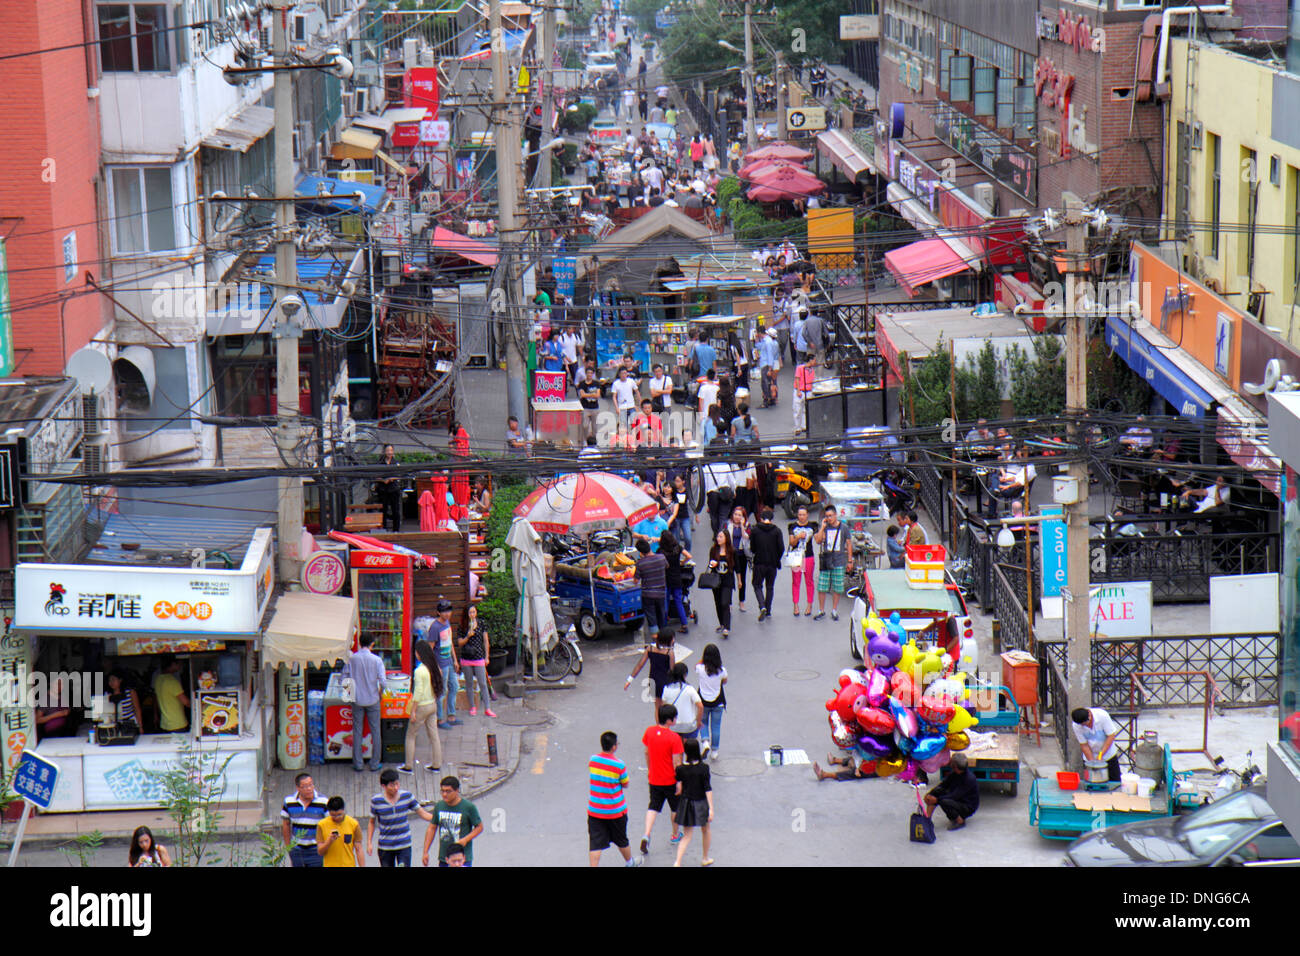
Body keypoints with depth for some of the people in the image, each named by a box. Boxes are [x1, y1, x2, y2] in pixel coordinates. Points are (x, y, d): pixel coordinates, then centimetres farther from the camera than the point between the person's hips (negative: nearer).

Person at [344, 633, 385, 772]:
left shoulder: (352, 659, -6)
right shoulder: (376, 660, -12)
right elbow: (382, 681, -14)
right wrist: (380, 693, 5)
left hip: (357, 700, 1)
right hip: (373, 700, -1)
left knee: (357, 732, 9)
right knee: (375, 731, 10)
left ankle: (358, 763, 11)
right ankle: (375, 763, 13)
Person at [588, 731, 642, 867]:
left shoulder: (592, 760, -6)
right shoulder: (619, 765, -18)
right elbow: (625, 784, -6)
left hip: (594, 809, 2)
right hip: (615, 811, -2)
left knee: (595, 842, 2)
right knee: (621, 839, 20)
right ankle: (629, 861, 43)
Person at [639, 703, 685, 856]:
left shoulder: (649, 731, -7)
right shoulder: (674, 738, -23)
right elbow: (676, 762, -19)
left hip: (654, 779, 4)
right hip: (670, 780, -4)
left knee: (653, 807, 11)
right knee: (676, 808, 18)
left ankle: (646, 835, -9)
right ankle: (676, 835, 34)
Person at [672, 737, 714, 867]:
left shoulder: (680, 769, -9)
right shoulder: (703, 768, -15)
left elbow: (679, 787, 3)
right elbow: (708, 789, -15)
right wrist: (711, 808, -14)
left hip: (685, 803, 2)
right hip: (701, 803, -2)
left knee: (687, 835, 9)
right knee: (705, 831, 23)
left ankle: (678, 862, -8)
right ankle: (705, 859, 36)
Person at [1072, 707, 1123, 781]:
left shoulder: (1102, 716, -25)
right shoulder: (1076, 726, -20)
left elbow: (1111, 736, -19)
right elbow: (1084, 745, -13)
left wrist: (1101, 755, -21)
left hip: (1108, 755, 0)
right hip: (1090, 757, 1)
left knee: (1115, 781, 5)